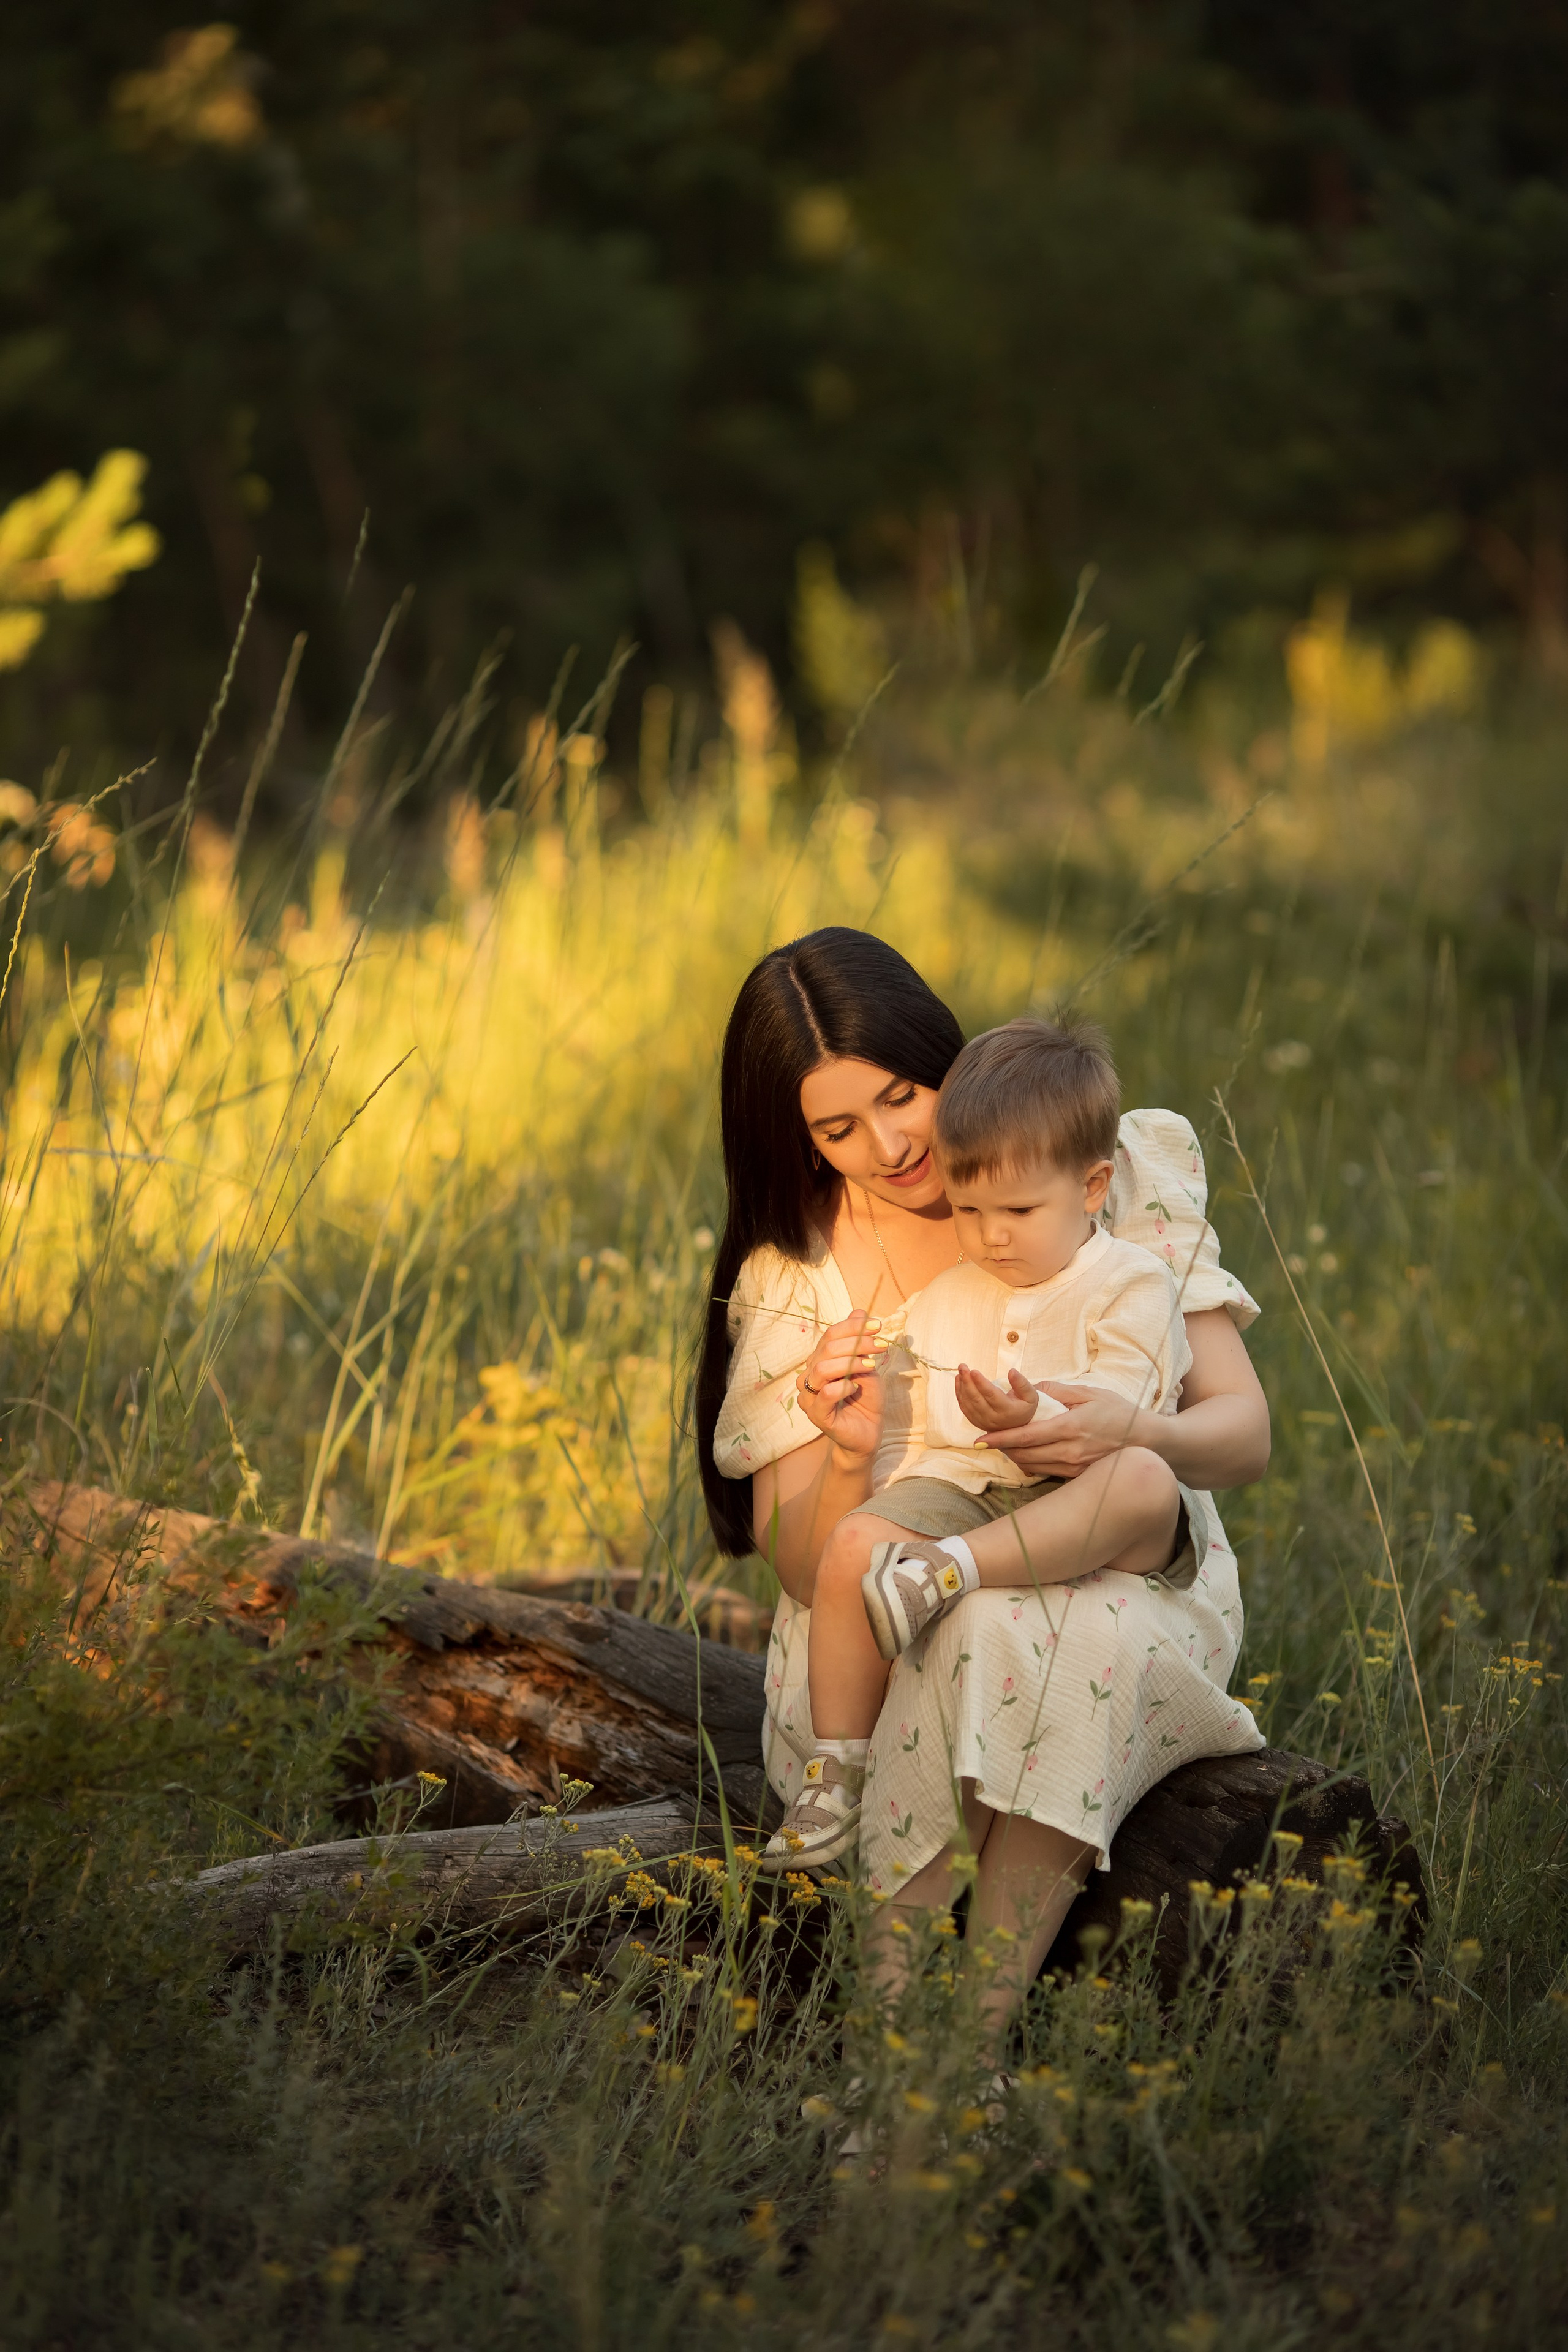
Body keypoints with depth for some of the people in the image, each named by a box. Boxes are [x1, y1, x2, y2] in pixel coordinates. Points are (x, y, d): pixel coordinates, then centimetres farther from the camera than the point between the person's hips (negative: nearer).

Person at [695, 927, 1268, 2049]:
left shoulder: (1122, 1174, -3)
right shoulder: (799, 1276, -2)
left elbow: (1243, 1434, -5)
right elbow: (806, 1571, -5)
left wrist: (1134, 1436, -29)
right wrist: (850, 1458, -28)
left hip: (1128, 1585, 0)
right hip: (901, 1621, 0)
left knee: (1096, 1641, -36)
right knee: (980, 1641, -36)